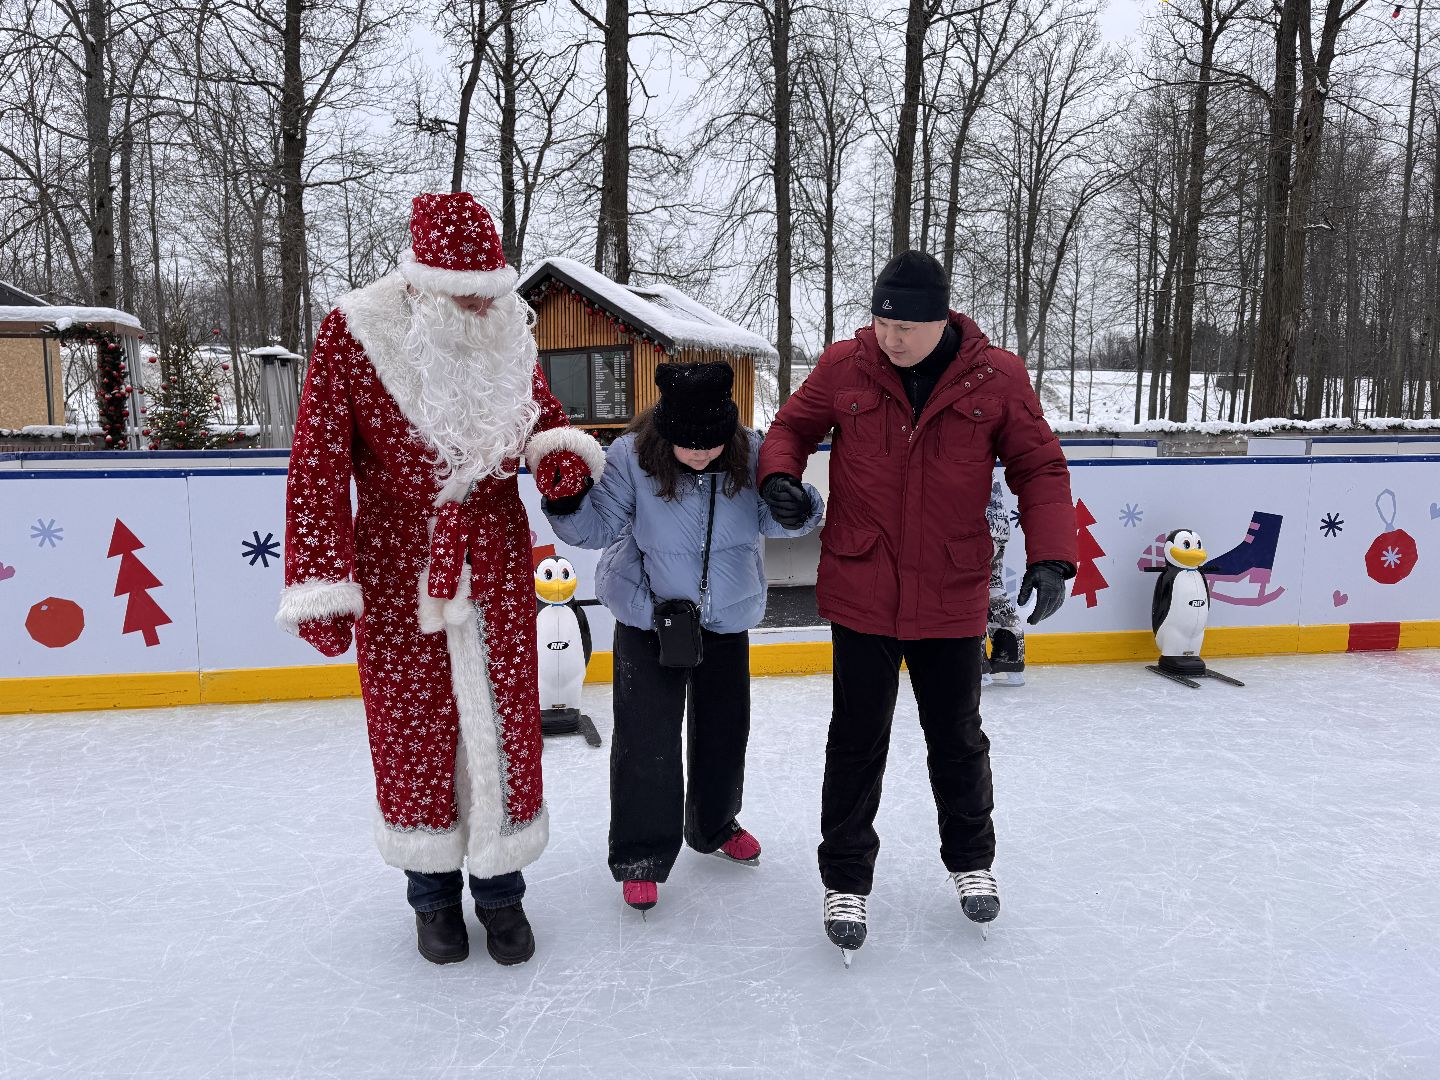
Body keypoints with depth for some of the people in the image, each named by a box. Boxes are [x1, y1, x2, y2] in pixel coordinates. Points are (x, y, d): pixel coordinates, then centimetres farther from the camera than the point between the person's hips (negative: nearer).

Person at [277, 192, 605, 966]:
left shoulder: (509, 332, -3)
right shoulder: (352, 334, -13)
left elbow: (543, 418, 13)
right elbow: (318, 466, -13)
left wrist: (561, 455, -11)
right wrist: (322, 587, -17)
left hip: (496, 566, 3)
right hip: (396, 572, -2)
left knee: (502, 722, 8)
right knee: (411, 724, 10)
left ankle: (500, 885, 28)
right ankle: (432, 888, 32)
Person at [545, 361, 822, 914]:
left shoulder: (750, 454, -16)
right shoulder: (631, 457, -20)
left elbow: (772, 520, -9)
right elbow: (599, 527, -14)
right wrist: (566, 506, -33)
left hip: (727, 619, 3)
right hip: (647, 616, -2)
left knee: (724, 729, 17)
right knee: (646, 739, 0)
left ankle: (714, 826, 43)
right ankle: (640, 856, 18)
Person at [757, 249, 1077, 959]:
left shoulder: (997, 378, -6)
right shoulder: (843, 368, -5)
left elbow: (1040, 468, -1)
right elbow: (791, 427, 8)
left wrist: (1049, 555, -12)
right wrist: (780, 474, -13)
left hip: (951, 598, 1)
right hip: (861, 592, 0)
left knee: (956, 738, 17)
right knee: (858, 741, 8)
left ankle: (971, 860, 42)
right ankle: (845, 880, 27)